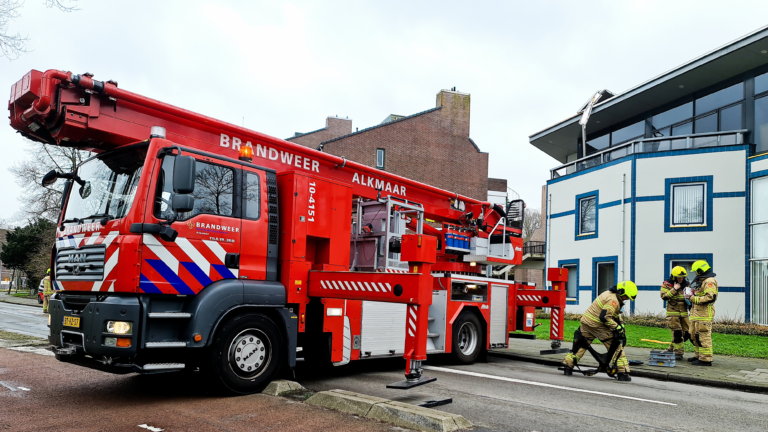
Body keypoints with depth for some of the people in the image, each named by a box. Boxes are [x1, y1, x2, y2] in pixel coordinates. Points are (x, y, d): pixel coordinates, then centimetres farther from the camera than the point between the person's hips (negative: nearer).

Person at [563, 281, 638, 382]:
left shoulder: (609, 294, 14)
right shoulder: (613, 300, -17)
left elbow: (615, 313, 25)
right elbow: (604, 317, -25)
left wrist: (621, 323, 14)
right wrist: (617, 327, -17)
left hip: (586, 322, 9)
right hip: (597, 326, -9)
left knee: (580, 345, 15)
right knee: (616, 347, 1)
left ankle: (568, 367, 15)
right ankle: (623, 373, 2)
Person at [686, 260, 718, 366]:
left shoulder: (709, 281, -12)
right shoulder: (701, 281, 23)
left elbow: (710, 297, -22)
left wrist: (694, 298, -18)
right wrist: (693, 296, 13)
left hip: (704, 314, -11)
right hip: (697, 314, 11)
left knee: (703, 336, -10)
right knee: (695, 335, 16)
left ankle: (706, 359, -7)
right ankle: (698, 356, 24)